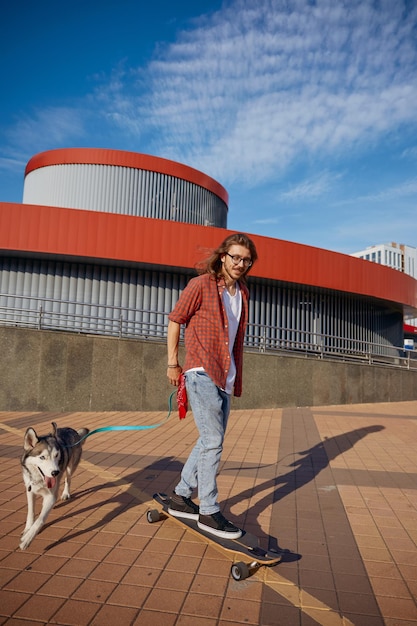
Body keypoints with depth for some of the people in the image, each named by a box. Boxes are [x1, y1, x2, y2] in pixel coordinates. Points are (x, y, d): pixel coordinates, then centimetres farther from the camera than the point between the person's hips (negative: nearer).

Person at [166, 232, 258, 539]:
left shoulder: (243, 293, 13)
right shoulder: (201, 285, -7)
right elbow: (175, 320, -3)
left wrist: (235, 375, 17)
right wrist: (172, 363, -4)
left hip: (225, 377, 8)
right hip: (202, 373, -8)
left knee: (211, 441, 13)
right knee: (213, 441, -6)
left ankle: (181, 497, 28)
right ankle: (208, 511, 8)